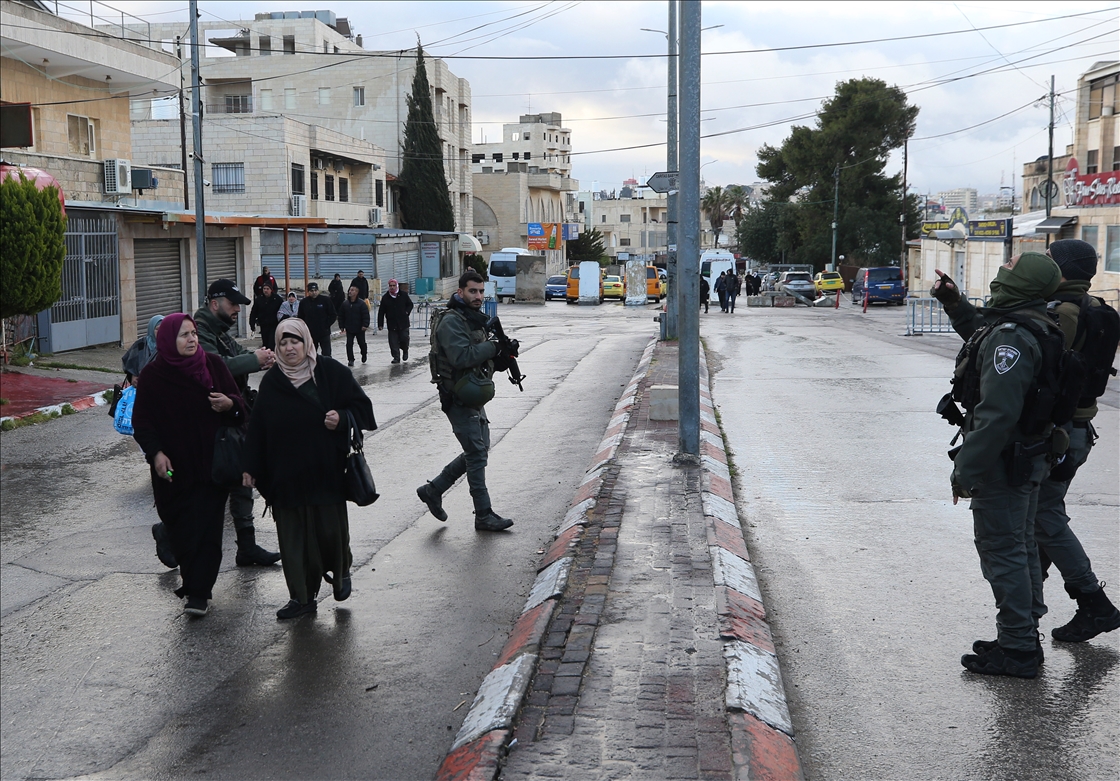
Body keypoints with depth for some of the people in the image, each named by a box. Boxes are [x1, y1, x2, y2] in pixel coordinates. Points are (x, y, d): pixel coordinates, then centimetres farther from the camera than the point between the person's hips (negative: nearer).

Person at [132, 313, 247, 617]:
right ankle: (193, 580, 26)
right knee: (181, 531, 4)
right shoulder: (152, 375, -2)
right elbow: (142, 421, 1)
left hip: (211, 464, 0)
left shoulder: (213, 364, 2)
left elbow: (239, 403, 8)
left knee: (206, 529, -4)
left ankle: (198, 591, 2)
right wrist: (155, 453, -14)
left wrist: (229, 404, -16)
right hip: (174, 469, 0)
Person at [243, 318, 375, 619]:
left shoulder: (330, 372, 0)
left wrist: (341, 419, -18)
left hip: (325, 470, -2)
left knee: (330, 527, 2)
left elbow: (361, 405, 2)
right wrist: (251, 468, 5)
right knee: (293, 536, 3)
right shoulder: (271, 382, 7)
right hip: (285, 473, 2)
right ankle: (302, 597, 13)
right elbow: (258, 428, 8)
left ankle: (341, 572, 32)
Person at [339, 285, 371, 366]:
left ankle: (364, 355, 39)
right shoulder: (345, 303, 2)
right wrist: (342, 326, 5)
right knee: (349, 344, -4)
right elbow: (341, 316, 9)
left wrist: (365, 325, -20)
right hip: (349, 329, 2)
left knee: (362, 343, 13)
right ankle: (350, 360, 3)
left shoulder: (361, 303, -10)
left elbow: (366, 315, -12)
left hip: (360, 329, -2)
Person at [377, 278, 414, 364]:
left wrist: (407, 312, -2)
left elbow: (410, 304, 16)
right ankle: (396, 357, 6)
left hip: (403, 322, 0)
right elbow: (381, 312, 3)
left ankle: (405, 351, 30)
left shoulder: (403, 295, 1)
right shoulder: (385, 297, 1)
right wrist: (380, 324, -1)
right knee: (393, 342, -3)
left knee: (404, 339, 1)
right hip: (392, 324, 0)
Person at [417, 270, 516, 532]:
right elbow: (462, 357, -27)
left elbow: (485, 359, 17)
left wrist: (504, 353, -3)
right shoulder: (451, 321, -15)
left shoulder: (476, 318, 15)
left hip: (475, 397, 9)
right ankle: (484, 515, 2)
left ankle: (433, 490, 24)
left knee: (478, 449, 14)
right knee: (477, 454, -6)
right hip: (458, 398, -9)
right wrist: (494, 346, -20)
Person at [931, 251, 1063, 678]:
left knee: (1002, 551, -2)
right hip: (1028, 457, 11)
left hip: (1003, 463, -11)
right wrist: (956, 305, 23)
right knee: (1021, 546, 19)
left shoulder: (1010, 338, -24)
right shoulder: (1037, 327, 9)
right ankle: (1024, 637, 32)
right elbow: (981, 332, 33)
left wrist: (966, 470, -25)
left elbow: (996, 415, -30)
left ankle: (1016, 650, 6)